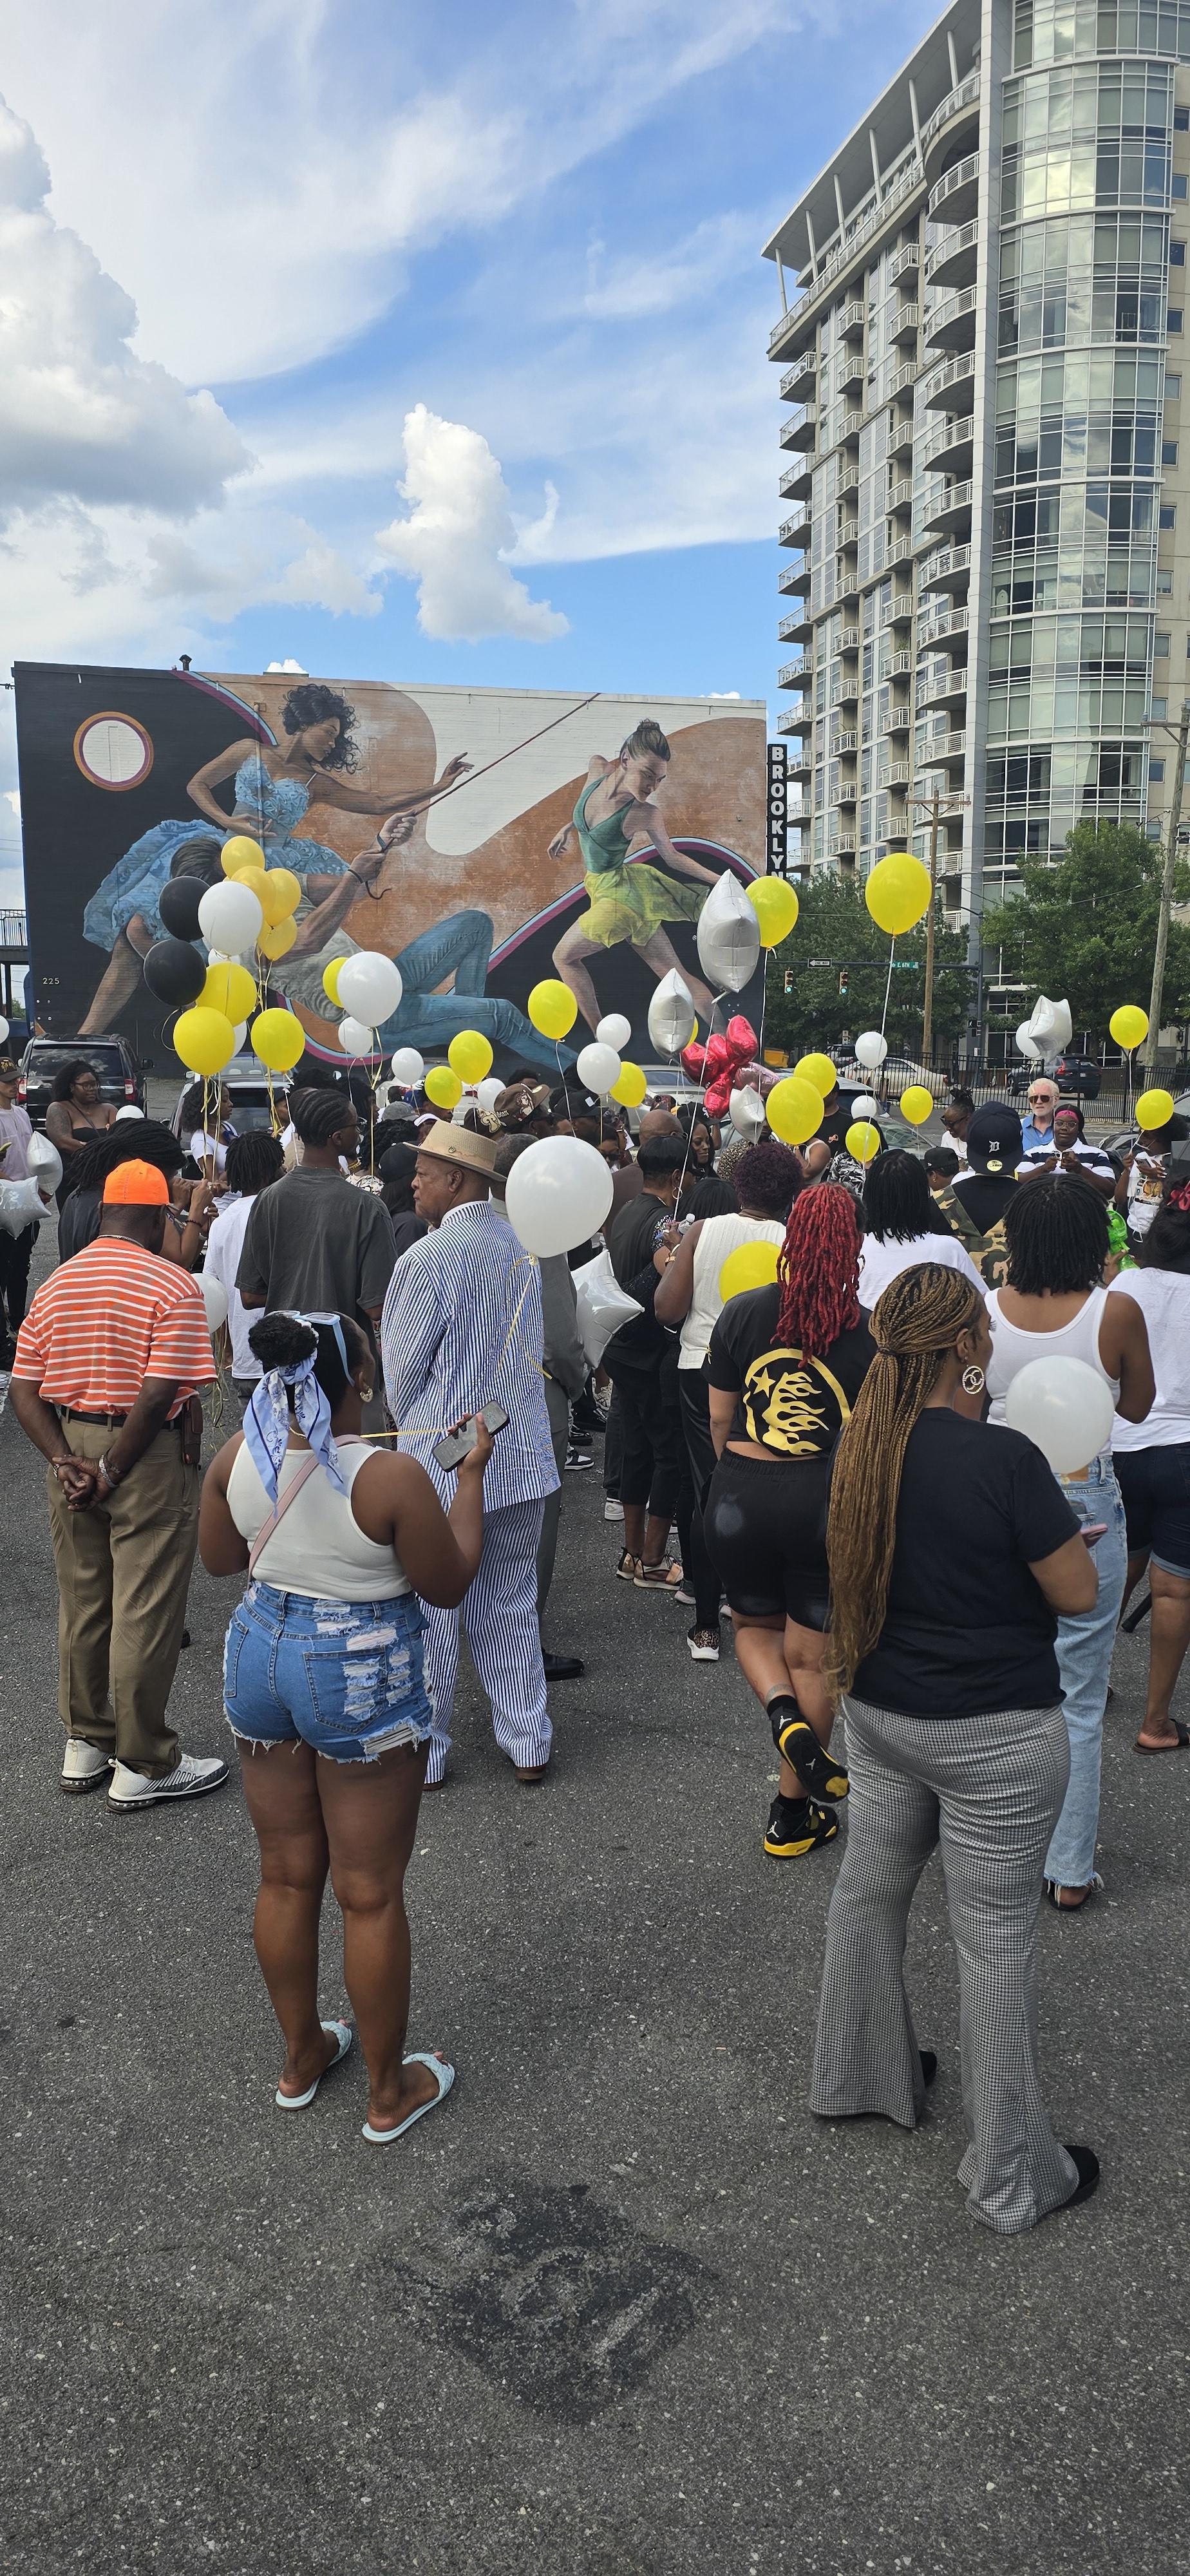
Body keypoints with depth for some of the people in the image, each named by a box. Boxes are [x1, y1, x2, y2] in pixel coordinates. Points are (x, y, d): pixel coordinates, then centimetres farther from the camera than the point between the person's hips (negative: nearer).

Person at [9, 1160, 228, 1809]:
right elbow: (159, 1396, -21)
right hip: (149, 1460, -6)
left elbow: (24, 1392, 1)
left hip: (72, 1447, 7)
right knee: (145, 1614, 3)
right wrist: (112, 1474, -15)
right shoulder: (172, 1286, -13)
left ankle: (85, 1747, 31)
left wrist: (65, 1460, -7)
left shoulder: (55, 1284, 6)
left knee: (81, 1606, 17)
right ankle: (142, 1768, 13)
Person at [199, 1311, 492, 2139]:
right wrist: (472, 1473, -4)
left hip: (260, 1654, 5)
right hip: (362, 1677, -5)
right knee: (372, 1894, 10)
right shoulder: (391, 1477, -24)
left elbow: (218, 1558, 8)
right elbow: (450, 1586, -10)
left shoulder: (237, 1456, -8)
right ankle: (390, 2092, 27)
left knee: (287, 1877, 20)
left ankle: (302, 2059, 39)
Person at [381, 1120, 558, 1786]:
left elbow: (402, 1369, -9)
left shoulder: (429, 1260, -17)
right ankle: (529, 1744, 23)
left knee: (431, 1611, 7)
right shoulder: (521, 1248, 5)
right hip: (523, 1456, 6)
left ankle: (424, 1754, 18)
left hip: (444, 1462, -6)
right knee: (511, 1604, 16)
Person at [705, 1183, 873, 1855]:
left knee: (754, 1626, 27)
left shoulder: (743, 1313, -4)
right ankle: (794, 1815, 24)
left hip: (741, 1494, 1)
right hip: (829, 1500, -1)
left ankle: (782, 1711, -2)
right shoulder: (873, 1335, -10)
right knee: (811, 1658, 14)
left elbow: (720, 1420, 4)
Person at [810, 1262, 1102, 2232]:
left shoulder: (864, 1446, -3)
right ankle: (1013, 2178, 23)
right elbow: (1078, 1593, -15)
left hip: (880, 1714, 7)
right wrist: (1056, 1511, 1)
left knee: (868, 1894, 23)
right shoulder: (1005, 1460, -24)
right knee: (996, 1941, 6)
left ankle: (855, 2078, 44)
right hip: (993, 1735, -7)